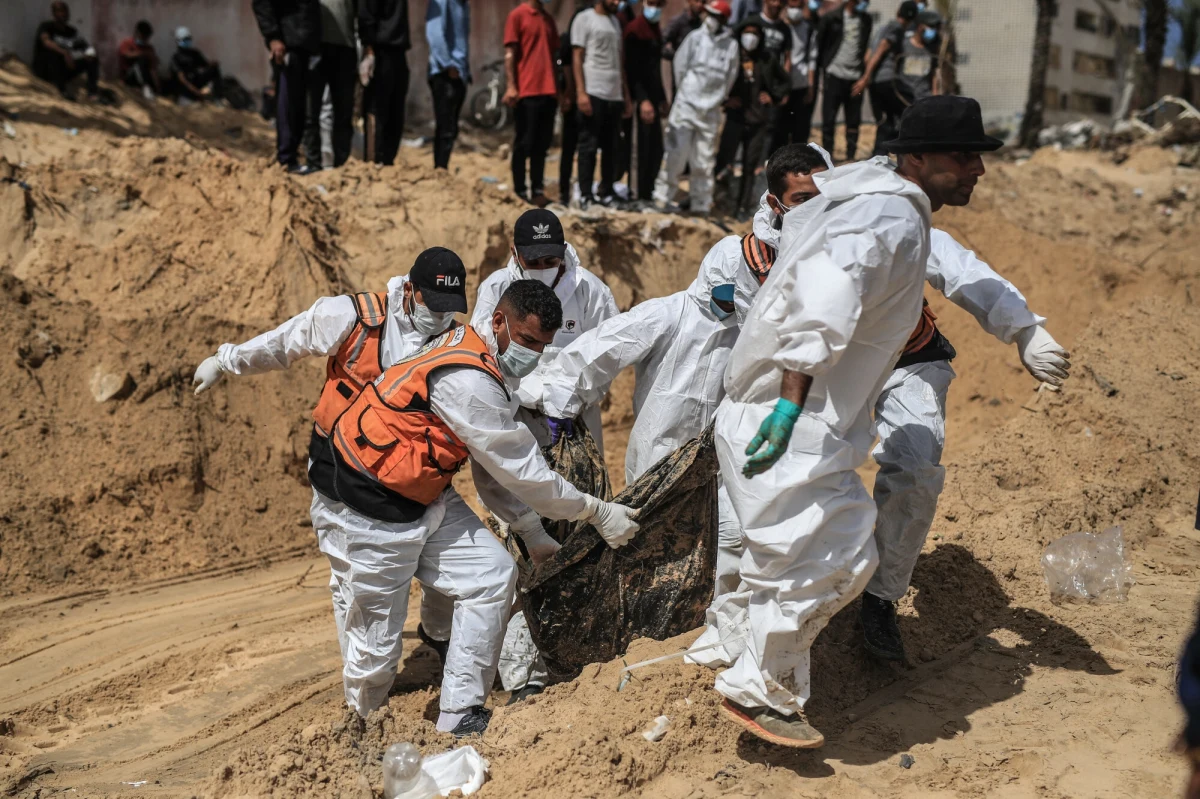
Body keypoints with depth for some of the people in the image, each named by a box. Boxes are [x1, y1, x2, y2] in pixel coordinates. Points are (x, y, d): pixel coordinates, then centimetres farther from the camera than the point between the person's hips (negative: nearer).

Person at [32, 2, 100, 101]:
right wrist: (65, 53, -46)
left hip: (64, 70, 6)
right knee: (54, 51, -35)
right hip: (44, 70, -6)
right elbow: (46, 41, -31)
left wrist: (89, 52, -22)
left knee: (92, 59, -8)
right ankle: (62, 90, -32)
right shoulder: (46, 26, -11)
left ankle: (93, 92, -23)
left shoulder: (71, 30, 7)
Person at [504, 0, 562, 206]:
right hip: (527, 92, -6)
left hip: (548, 92, 6)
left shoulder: (549, 19, 18)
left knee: (542, 145, 6)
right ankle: (519, 192, 5)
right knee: (524, 144, -1)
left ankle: (537, 190, 11)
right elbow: (510, 53, -6)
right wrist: (511, 86, -15)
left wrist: (558, 89, 15)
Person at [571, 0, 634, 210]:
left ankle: (606, 192, 12)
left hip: (615, 95, 6)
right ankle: (586, 195, 0)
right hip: (593, 93, -6)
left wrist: (626, 96, 15)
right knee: (588, 146, -4)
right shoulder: (584, 19, 0)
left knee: (611, 147, 6)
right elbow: (576, 57, -5)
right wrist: (580, 92, -15)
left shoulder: (615, 22, 19)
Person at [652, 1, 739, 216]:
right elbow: (679, 65, 4)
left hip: (711, 109, 2)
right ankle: (663, 195, 5)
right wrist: (686, 90, 8)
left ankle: (701, 203, 13)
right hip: (687, 104, -2)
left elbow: (730, 77, 9)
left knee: (704, 159, 6)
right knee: (677, 152, -5)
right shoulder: (695, 37, -3)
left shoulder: (731, 45, 1)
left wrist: (718, 98, 9)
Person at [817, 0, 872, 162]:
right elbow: (819, 43, 2)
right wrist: (824, 65, -3)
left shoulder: (865, 19, 11)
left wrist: (865, 72, 6)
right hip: (835, 75, -3)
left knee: (854, 121, 6)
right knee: (829, 120, -2)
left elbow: (867, 44, 15)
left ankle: (851, 157, 13)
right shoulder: (830, 18, -1)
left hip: (856, 76, 4)